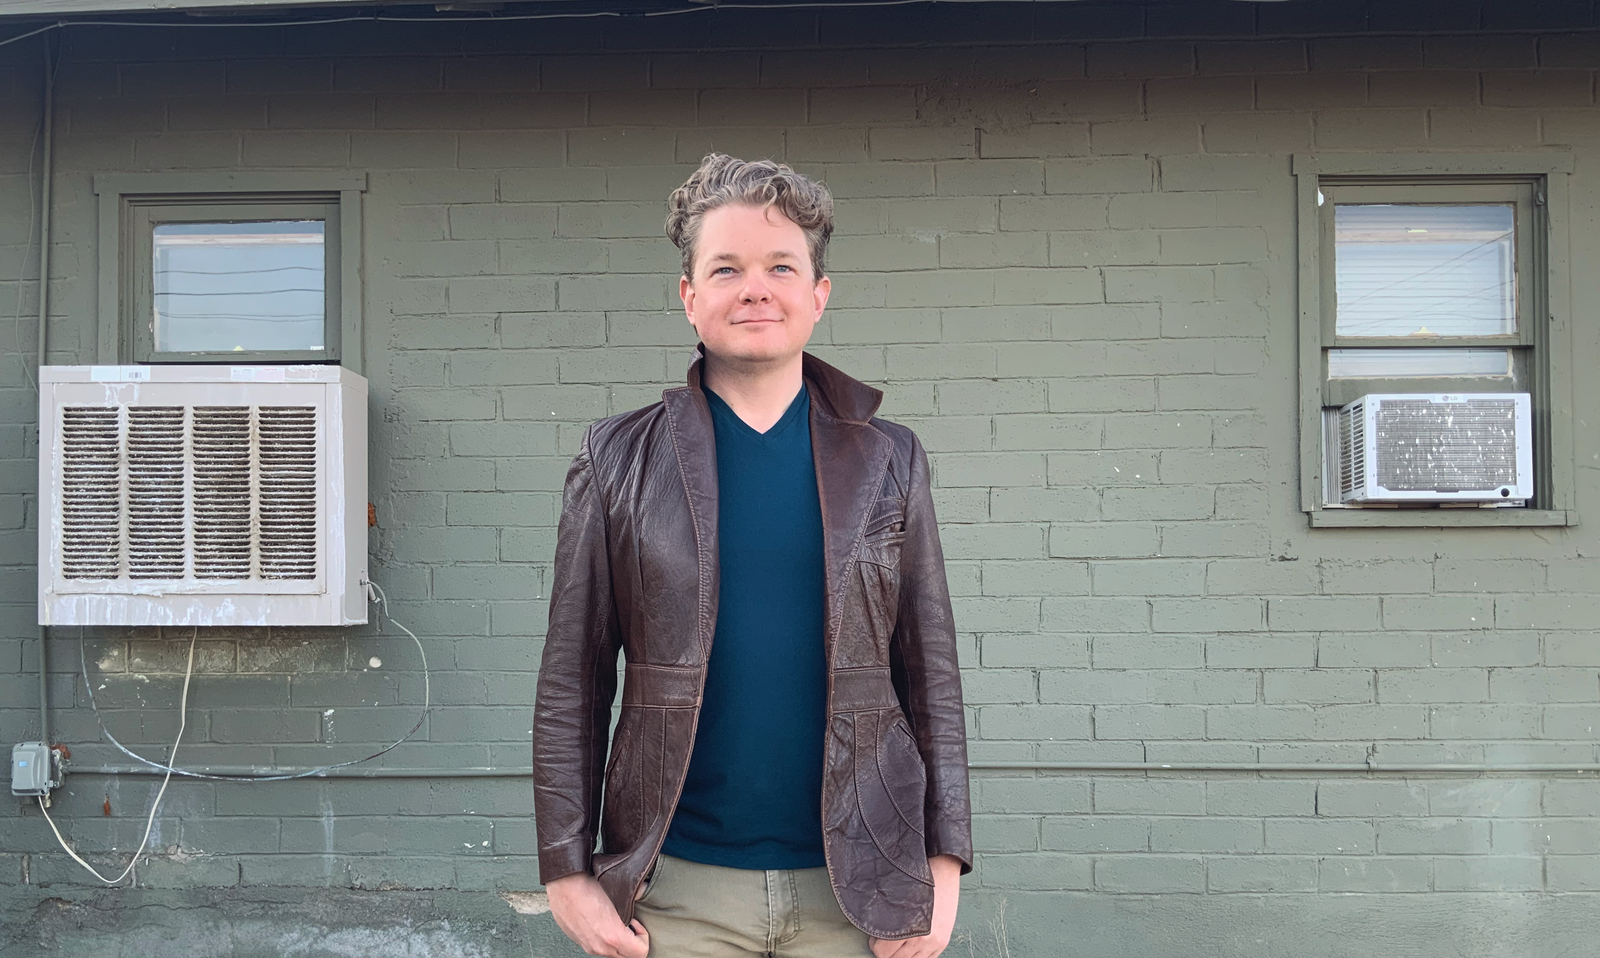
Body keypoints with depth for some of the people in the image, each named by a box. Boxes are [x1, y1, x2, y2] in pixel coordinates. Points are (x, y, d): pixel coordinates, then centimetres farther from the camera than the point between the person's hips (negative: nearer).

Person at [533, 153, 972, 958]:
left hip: (855, 888, 1)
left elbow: (931, 677, 4)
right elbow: (571, 686, 1)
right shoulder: (617, 461, 1)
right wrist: (567, 873, -3)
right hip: (678, 887, 0)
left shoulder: (888, 461, 4)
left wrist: (943, 862, 0)